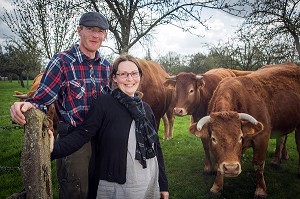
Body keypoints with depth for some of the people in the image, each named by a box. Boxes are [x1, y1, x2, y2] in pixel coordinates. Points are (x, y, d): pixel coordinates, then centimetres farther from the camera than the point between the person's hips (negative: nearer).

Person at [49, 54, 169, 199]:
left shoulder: (146, 108, 5)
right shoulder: (104, 103, -9)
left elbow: (156, 147, 8)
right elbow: (82, 134, -16)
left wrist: (163, 185, 10)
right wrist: (55, 149, -34)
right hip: (115, 187, -4)